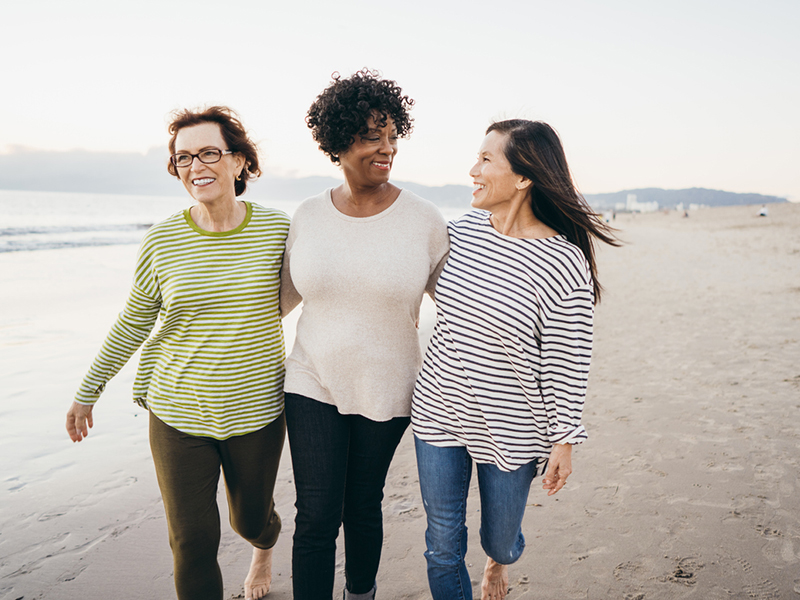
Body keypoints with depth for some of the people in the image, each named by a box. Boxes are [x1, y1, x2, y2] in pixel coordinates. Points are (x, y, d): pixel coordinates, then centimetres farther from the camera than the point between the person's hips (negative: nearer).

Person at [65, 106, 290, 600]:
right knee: (192, 543, 3)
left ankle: (266, 545, 58)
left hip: (257, 410, 1)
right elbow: (133, 322, 5)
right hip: (178, 413, 0)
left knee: (251, 518, 21)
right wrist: (89, 389, 11)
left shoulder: (277, 229, -8)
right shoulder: (162, 241, -8)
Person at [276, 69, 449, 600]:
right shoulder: (308, 216, -2)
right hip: (313, 386, 1)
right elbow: (283, 295, 11)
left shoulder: (424, 220, -8)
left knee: (363, 510, 15)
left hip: (386, 394, -1)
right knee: (316, 518, 1)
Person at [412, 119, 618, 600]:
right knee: (443, 547, 12)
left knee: (501, 540, 20)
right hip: (438, 411, 4)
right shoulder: (462, 231, -4)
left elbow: (568, 363, -12)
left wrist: (564, 439, -7)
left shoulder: (563, 263, -19)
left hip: (508, 429, -3)